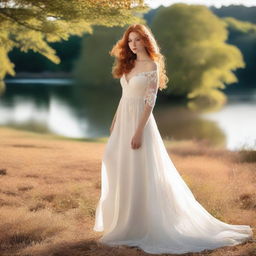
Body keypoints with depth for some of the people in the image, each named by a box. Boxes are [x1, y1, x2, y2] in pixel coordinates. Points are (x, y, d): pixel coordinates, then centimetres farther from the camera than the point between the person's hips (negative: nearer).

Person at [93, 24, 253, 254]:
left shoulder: (152, 66, -10)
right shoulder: (129, 64, 12)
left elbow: (150, 102, -15)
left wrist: (139, 131, -20)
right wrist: (115, 122, 17)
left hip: (139, 120, -8)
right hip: (123, 121, 8)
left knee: (139, 174, -4)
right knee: (120, 171, 12)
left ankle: (138, 227, 4)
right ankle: (122, 221, 24)